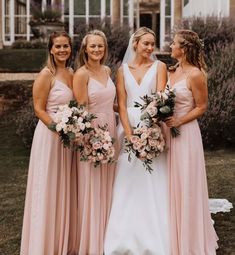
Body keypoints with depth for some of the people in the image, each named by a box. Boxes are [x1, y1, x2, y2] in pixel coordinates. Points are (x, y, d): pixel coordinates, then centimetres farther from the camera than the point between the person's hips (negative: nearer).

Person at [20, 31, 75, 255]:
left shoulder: (71, 74, 9)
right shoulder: (46, 74, -11)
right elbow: (39, 109, -13)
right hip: (49, 134, -7)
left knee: (63, 189, 14)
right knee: (47, 189, 1)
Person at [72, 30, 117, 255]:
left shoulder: (107, 70, 9)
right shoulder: (81, 74, -12)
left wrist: (111, 131, 11)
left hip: (110, 130, 7)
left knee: (107, 185, 14)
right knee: (91, 187, 2)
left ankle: (106, 236, 28)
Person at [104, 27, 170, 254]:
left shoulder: (159, 67, 3)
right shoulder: (123, 69, 9)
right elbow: (121, 105, 3)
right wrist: (130, 135, -10)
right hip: (129, 129, 2)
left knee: (153, 184, -2)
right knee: (127, 185, 2)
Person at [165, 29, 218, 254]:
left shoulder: (195, 74, -15)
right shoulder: (173, 71, 7)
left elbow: (201, 107, -11)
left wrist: (178, 122, -18)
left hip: (185, 132, -7)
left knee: (184, 185, 3)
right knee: (171, 184, 14)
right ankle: (173, 236, 29)